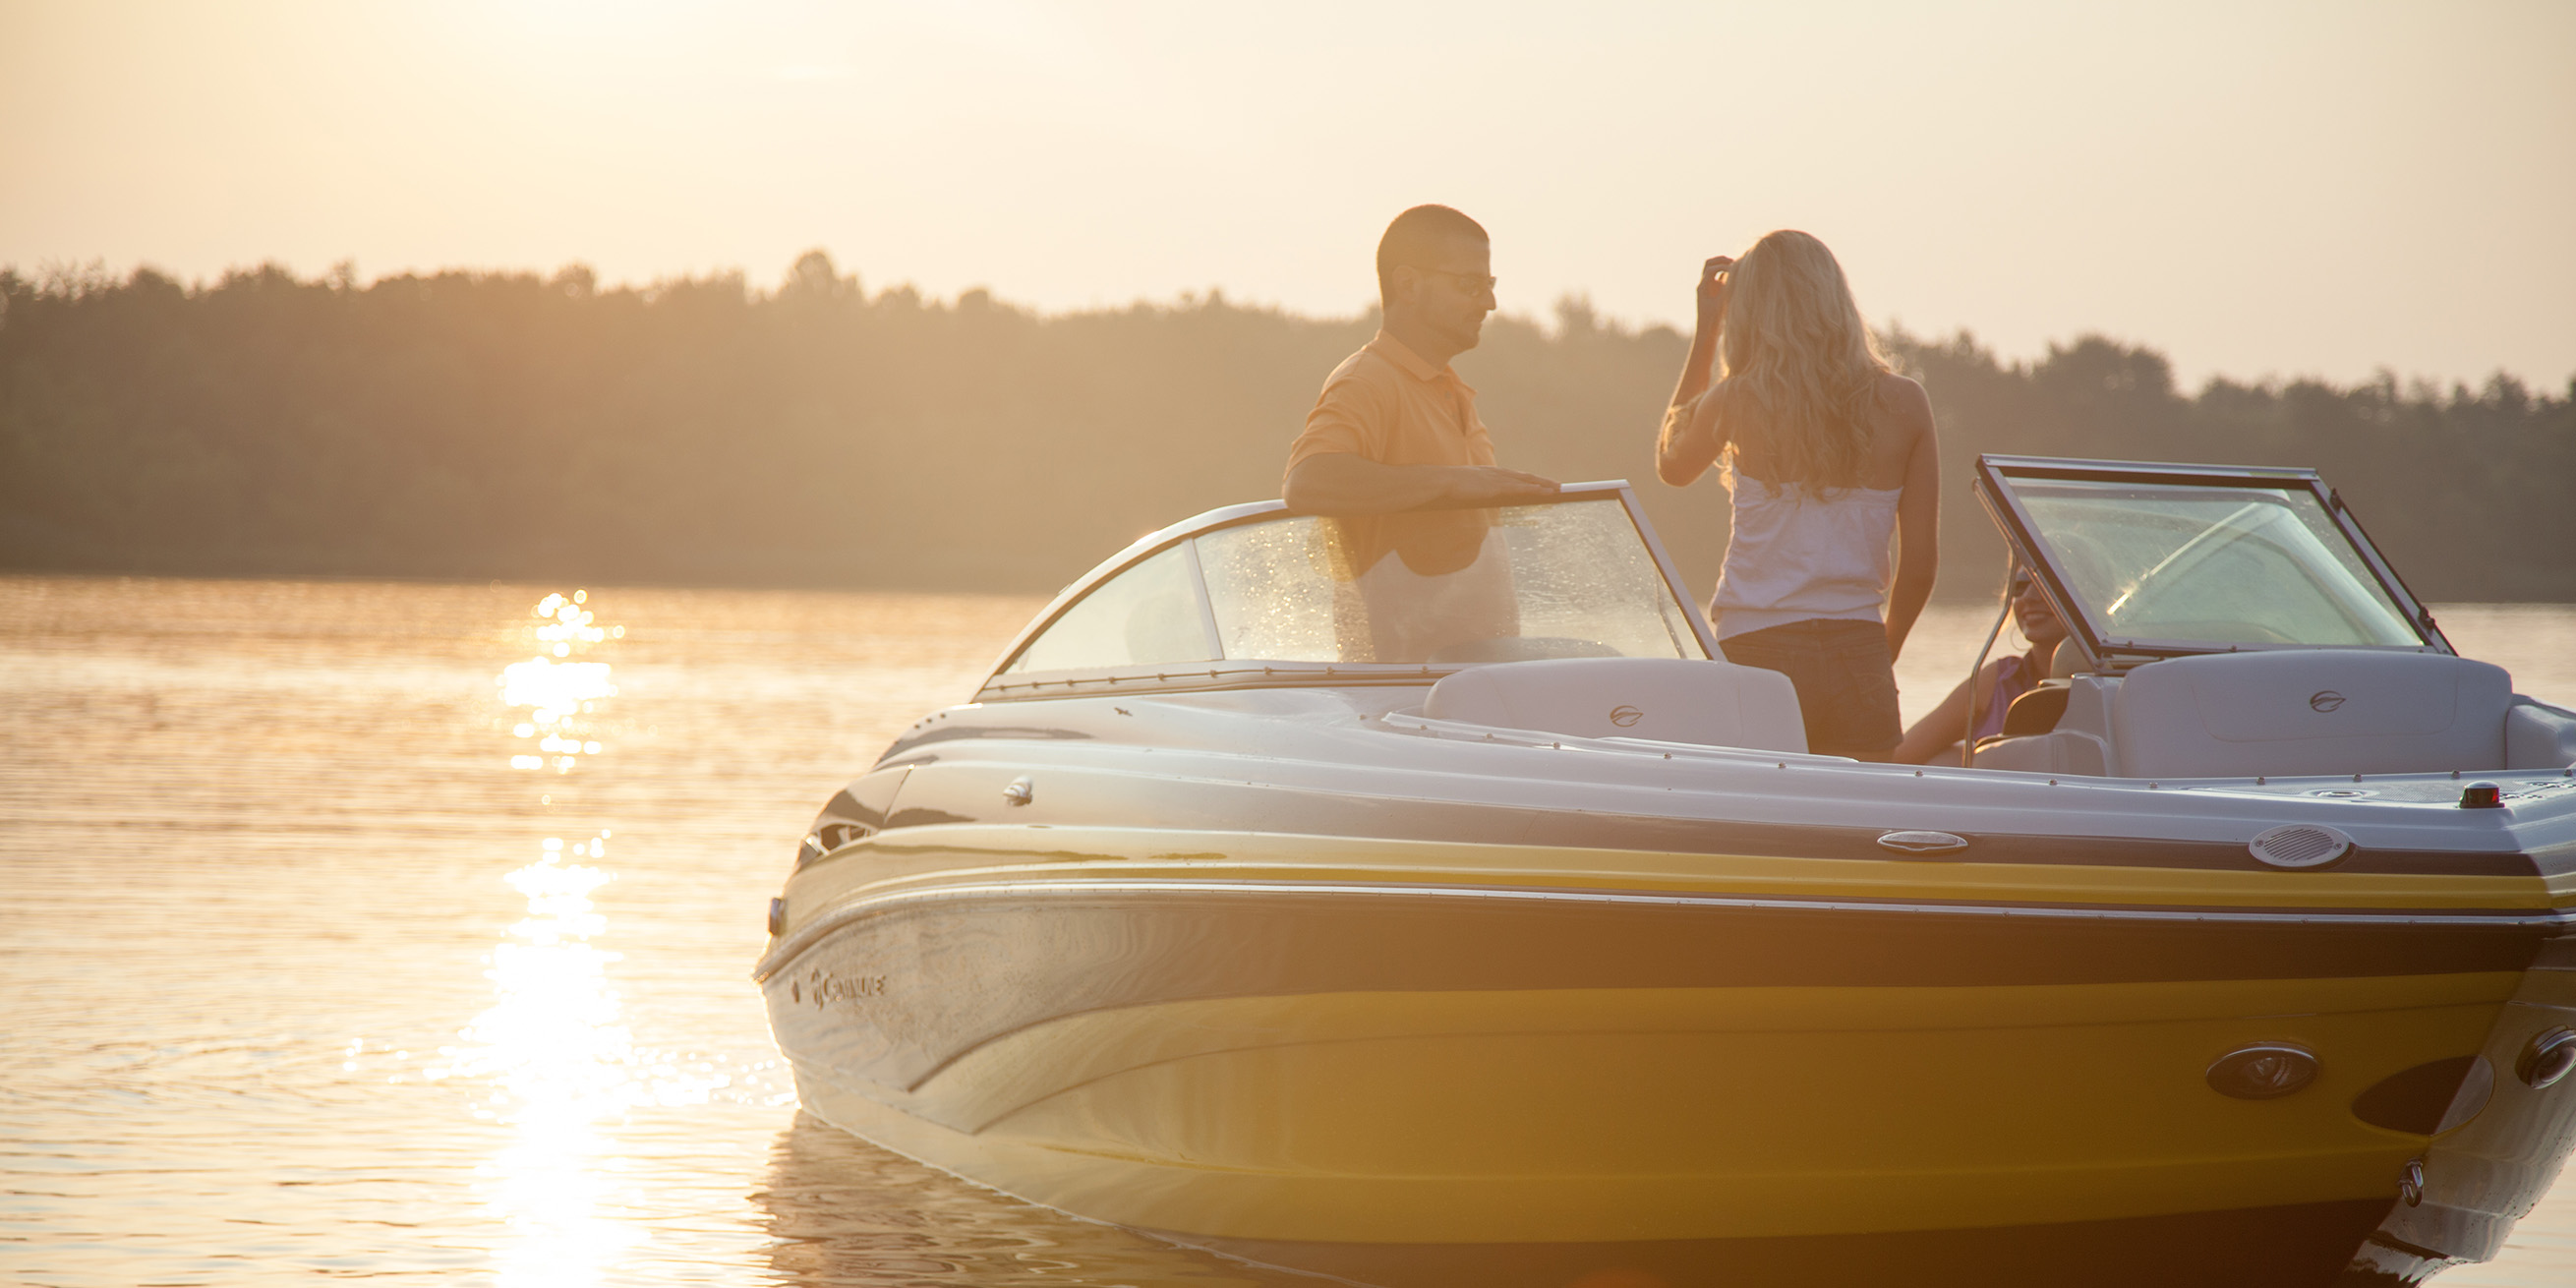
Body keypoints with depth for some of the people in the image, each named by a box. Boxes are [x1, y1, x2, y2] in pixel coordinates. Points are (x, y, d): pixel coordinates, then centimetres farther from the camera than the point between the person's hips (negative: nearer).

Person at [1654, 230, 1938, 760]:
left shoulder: (1739, 400, -4)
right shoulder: (1904, 404, 1)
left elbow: (1672, 465, 19)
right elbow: (1921, 559, 4)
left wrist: (1705, 332, 20)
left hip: (1756, 655, -2)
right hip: (1858, 661, 2)